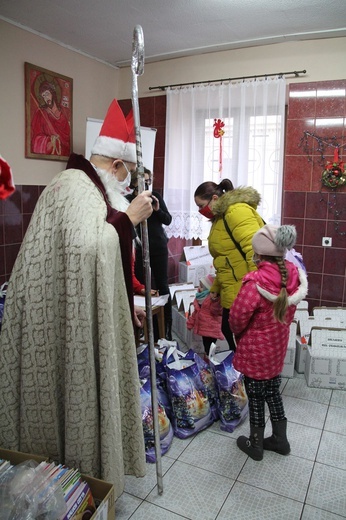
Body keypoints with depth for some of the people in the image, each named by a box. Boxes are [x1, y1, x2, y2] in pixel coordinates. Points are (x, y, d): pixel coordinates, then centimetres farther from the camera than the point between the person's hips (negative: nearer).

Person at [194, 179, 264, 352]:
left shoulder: (237, 211, -15)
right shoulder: (220, 218, 18)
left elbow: (255, 250, -26)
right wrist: (215, 288, 25)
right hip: (232, 292, 10)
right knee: (229, 331, 18)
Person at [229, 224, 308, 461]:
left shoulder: (256, 281, -29)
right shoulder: (293, 274, -8)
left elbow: (238, 317, -20)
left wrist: (238, 333, 1)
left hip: (255, 350, -6)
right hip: (278, 346, 6)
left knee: (256, 397, 11)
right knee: (273, 392, 23)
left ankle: (256, 445, 30)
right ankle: (280, 439, 38)